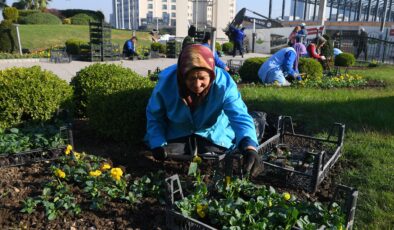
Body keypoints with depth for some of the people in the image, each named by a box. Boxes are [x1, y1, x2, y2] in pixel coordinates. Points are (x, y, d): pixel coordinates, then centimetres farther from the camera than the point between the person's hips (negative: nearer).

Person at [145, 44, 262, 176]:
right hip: (176, 134, 1)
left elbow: (240, 117, -41)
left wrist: (250, 148, -60)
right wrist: (157, 144, -23)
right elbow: (154, 116, -10)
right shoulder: (166, 82, -26)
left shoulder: (224, 83, -31)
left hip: (214, 135, 0)